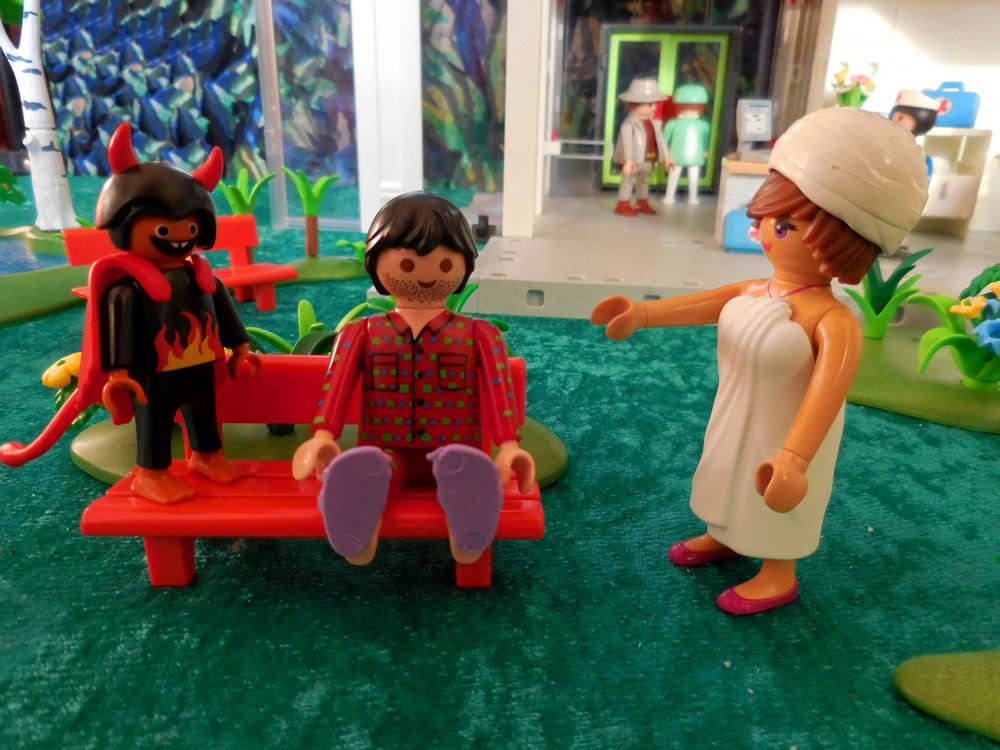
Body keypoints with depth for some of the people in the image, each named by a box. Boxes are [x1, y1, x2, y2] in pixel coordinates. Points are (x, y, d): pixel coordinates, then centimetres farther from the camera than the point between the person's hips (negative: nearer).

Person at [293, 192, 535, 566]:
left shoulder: (479, 336, 8)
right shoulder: (361, 334, 10)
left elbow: (498, 390, -3)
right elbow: (336, 386, -1)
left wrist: (509, 446, -17)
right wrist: (323, 437, -18)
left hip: (456, 453, 0)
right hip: (387, 453, 1)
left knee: (465, 470, -40)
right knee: (363, 470, -38)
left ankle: (468, 537, -60)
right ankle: (358, 539, -60)